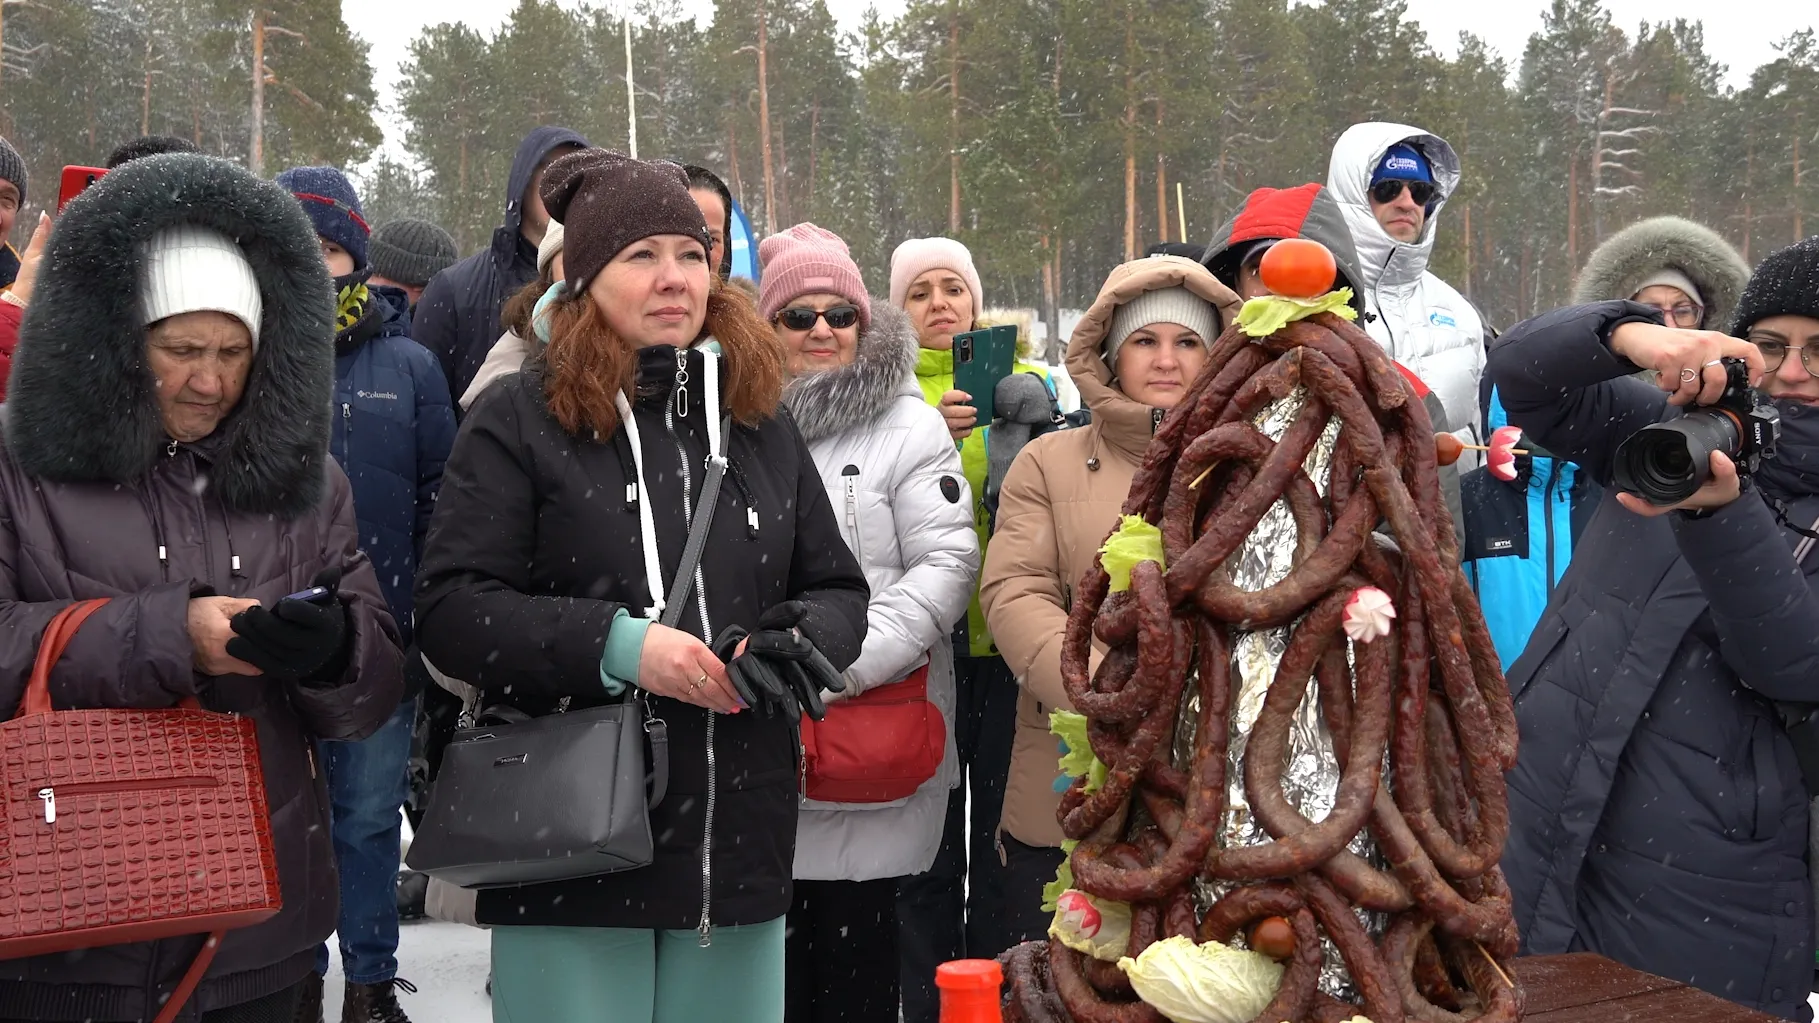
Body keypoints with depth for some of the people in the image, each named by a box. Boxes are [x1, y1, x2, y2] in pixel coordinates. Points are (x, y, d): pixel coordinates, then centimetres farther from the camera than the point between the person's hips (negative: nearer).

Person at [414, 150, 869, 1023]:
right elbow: (449, 610, -9)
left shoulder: (758, 420, 11)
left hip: (739, 843, 4)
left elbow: (837, 589, 15)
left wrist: (795, 645, -8)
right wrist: (616, 645, -20)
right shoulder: (518, 418, -2)